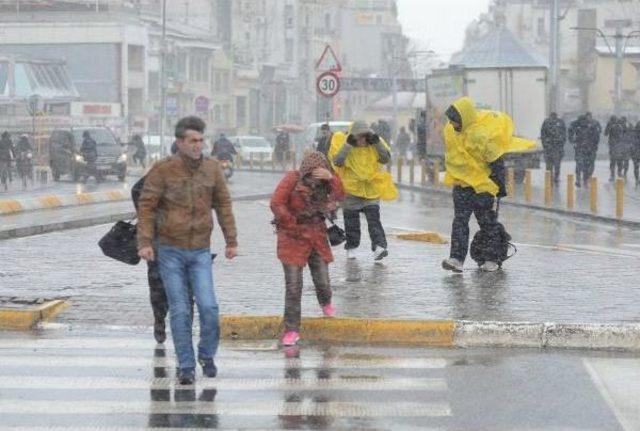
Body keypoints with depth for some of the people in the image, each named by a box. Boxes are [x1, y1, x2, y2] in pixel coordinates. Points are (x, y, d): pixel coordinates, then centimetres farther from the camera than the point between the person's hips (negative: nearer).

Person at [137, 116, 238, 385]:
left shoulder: (212, 169, 2)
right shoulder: (162, 171, -7)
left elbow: (223, 204, 11)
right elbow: (146, 207, -5)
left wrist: (231, 240, 9)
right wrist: (144, 242, -13)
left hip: (200, 251, 2)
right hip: (170, 251, -2)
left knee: (208, 306, -8)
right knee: (179, 311, 1)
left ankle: (207, 355, 15)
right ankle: (186, 366, 10)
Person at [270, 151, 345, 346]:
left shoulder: (324, 183, 1)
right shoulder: (292, 179, -11)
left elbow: (340, 196, -13)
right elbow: (276, 204, -17)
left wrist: (331, 178, -28)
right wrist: (292, 225, -13)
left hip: (316, 236, 4)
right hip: (293, 237, -3)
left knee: (322, 281, 4)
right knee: (293, 286, -6)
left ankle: (326, 303, 42)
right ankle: (291, 329, 1)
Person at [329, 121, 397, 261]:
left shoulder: (374, 143, -2)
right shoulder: (342, 142, -9)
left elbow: (386, 158, -5)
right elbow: (337, 161, -21)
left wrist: (377, 143, -16)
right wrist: (348, 145, -26)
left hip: (371, 190, 1)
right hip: (350, 190, 0)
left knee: (374, 218, -11)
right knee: (351, 221, 10)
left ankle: (379, 246, -20)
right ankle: (351, 247, 23)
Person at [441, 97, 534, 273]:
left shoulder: (480, 135, -26)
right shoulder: (451, 130, -3)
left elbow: (496, 161, -19)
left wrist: (500, 186, -13)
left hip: (482, 184, -7)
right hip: (461, 182, 7)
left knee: (487, 221, 3)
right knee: (460, 219, -2)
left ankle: (493, 259, 14)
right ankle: (457, 258, -7)